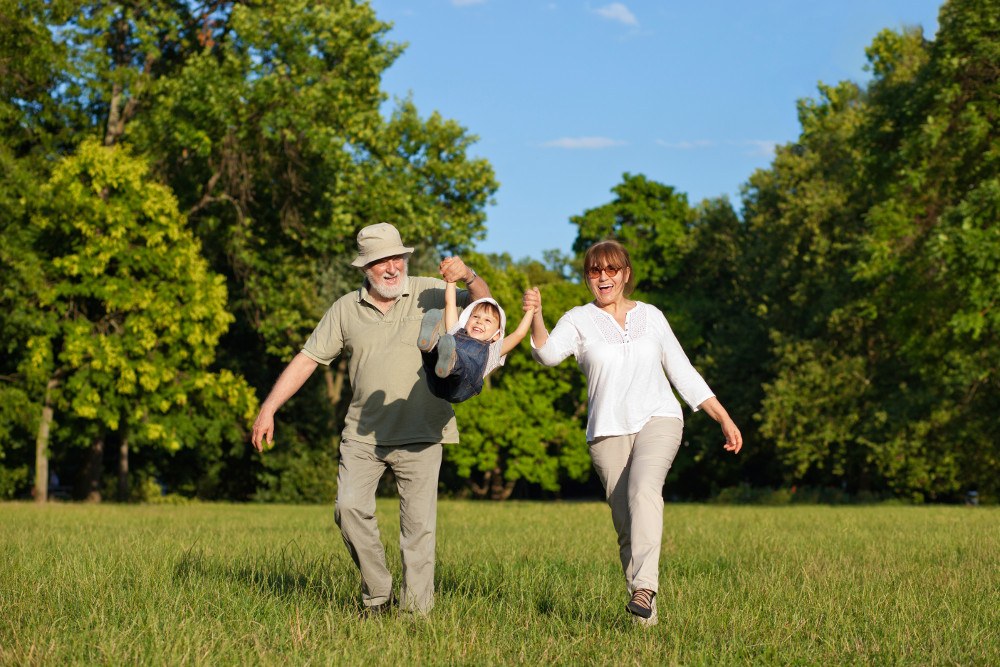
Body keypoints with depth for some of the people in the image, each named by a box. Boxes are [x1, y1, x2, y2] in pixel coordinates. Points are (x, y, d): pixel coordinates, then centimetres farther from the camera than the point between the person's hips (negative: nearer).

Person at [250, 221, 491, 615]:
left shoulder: (429, 293, 1)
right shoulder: (346, 309, 6)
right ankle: (377, 596, 6)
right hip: (363, 433, 2)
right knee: (350, 507, -11)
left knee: (419, 523, -2)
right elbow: (306, 360, 7)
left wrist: (468, 277, -26)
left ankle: (417, 610, 5)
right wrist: (268, 409, 1)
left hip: (419, 435, -2)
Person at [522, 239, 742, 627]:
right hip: (608, 431, 0)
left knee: (643, 489, -28)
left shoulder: (651, 316, 12)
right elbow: (549, 353, -15)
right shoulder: (579, 320, 5)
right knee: (626, 524, -4)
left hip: (658, 420, 0)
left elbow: (683, 373, 17)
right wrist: (535, 316, -34)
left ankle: (644, 587, -39)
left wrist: (724, 419, 13)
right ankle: (646, 613, 6)